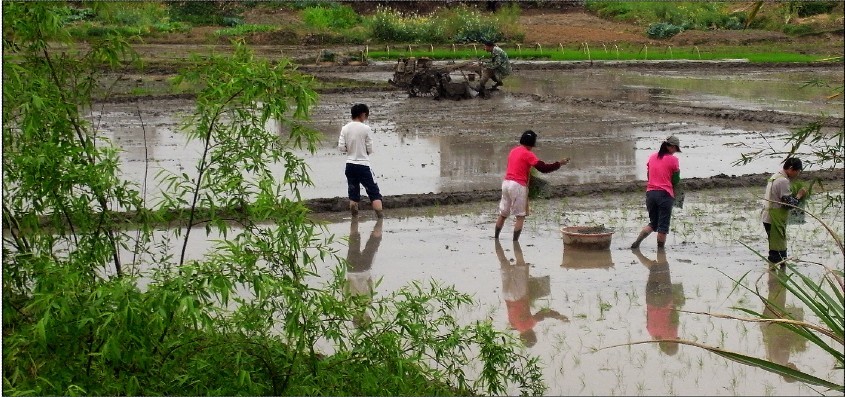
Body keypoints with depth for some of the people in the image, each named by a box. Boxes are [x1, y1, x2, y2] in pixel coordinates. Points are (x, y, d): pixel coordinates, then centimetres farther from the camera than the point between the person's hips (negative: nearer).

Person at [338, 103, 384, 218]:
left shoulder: (345, 129, 0)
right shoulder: (366, 129, -10)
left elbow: (341, 147, -2)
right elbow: (370, 149, -7)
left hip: (350, 165, 4)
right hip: (363, 165, -4)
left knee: (353, 194, 11)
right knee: (374, 192, 1)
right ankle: (381, 215, -7)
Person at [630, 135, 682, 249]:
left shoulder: (652, 157, 10)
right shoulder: (673, 159, -5)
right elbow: (676, 180, 1)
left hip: (650, 193, 5)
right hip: (665, 194, -5)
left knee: (653, 223, 17)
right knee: (663, 226, 2)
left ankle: (636, 243, 4)